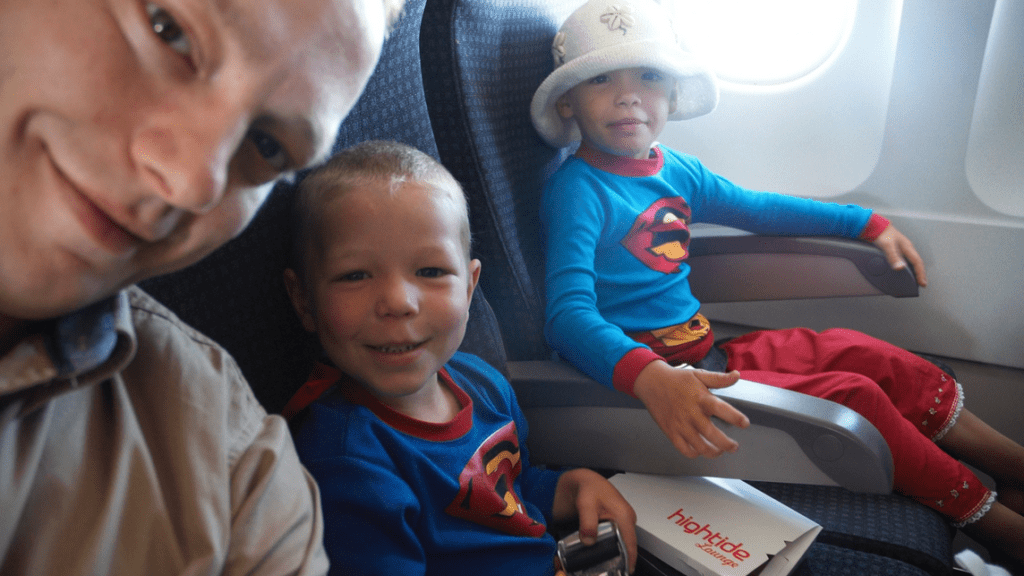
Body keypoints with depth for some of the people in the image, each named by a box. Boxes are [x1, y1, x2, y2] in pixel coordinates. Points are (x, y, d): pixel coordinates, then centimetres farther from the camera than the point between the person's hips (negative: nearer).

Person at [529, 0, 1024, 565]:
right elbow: (569, 312, -29)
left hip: (705, 352, 8)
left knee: (871, 356, 4)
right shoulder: (575, 191, -17)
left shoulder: (674, 169, 8)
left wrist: (869, 223, 26)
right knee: (855, 396, -13)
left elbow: (755, 207, 24)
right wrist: (649, 376, -49)